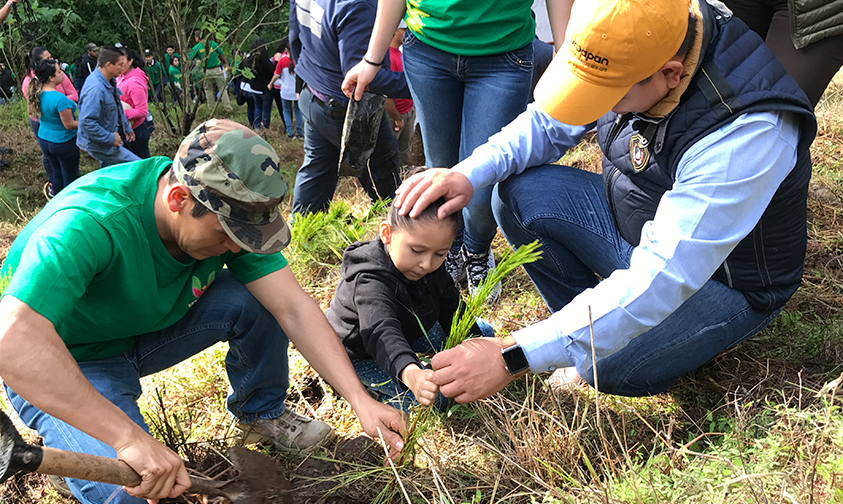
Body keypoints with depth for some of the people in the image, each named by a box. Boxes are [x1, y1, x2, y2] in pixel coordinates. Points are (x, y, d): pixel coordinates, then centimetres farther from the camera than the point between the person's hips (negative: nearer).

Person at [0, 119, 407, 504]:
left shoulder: (227, 214, -18)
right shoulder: (89, 224, -37)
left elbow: (293, 307, -17)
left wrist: (361, 401, -25)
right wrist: (130, 436, -50)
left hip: (148, 327, 6)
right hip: (62, 359, -5)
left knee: (256, 298, -16)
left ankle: (261, 414, 11)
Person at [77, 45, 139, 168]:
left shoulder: (109, 82, 4)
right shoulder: (95, 89, -30)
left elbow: (117, 109, 22)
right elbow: (87, 123, -33)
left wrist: (126, 128, 22)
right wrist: (111, 138, -25)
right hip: (99, 146, -10)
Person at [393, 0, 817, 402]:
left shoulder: (745, 133, -37)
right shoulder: (631, 50, -16)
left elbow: (661, 280, -40)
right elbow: (547, 125, -1)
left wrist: (512, 357, -41)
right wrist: (469, 173, -22)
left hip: (724, 279, -6)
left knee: (610, 365, -30)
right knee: (519, 192, -9)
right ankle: (590, 321, 5)